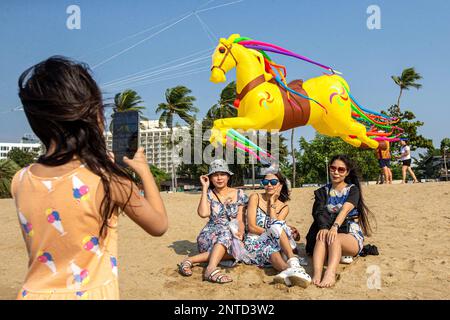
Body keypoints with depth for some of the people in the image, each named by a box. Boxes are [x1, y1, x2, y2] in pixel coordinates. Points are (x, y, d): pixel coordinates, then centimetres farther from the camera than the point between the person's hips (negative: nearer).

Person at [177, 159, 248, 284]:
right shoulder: (209, 194, 4)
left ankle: (191, 260, -33)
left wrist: (240, 232, -19)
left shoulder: (239, 195, 7)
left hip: (232, 237, 2)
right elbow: (203, 213, -15)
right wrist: (205, 188, -9)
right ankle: (211, 269, -49)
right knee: (226, 231, -35)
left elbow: (240, 220, 3)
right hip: (209, 237, -1)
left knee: (238, 248, -34)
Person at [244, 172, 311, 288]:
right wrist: (283, 232, -11)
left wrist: (272, 203, -3)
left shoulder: (284, 207, 13)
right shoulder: (255, 198, 4)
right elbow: (251, 227, -6)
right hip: (254, 243, -1)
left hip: (273, 243, 1)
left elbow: (274, 224, -7)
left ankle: (288, 271, -57)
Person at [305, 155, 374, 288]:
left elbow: (345, 210, -17)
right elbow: (319, 212, -5)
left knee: (333, 238, -36)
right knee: (322, 237, -34)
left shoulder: (353, 189, 4)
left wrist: (335, 227, -36)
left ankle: (330, 274, -59)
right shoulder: (323, 191, 13)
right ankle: (317, 273, -55)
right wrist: (323, 227, -28)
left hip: (351, 234, -2)